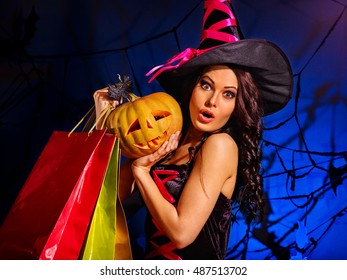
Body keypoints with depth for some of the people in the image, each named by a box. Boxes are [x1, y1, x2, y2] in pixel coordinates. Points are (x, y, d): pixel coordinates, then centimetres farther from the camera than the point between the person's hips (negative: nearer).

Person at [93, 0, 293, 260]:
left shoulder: (221, 145, -18)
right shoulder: (169, 140, 0)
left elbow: (181, 232, -22)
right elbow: (118, 192, -4)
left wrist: (140, 170, -14)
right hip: (154, 257, 6)